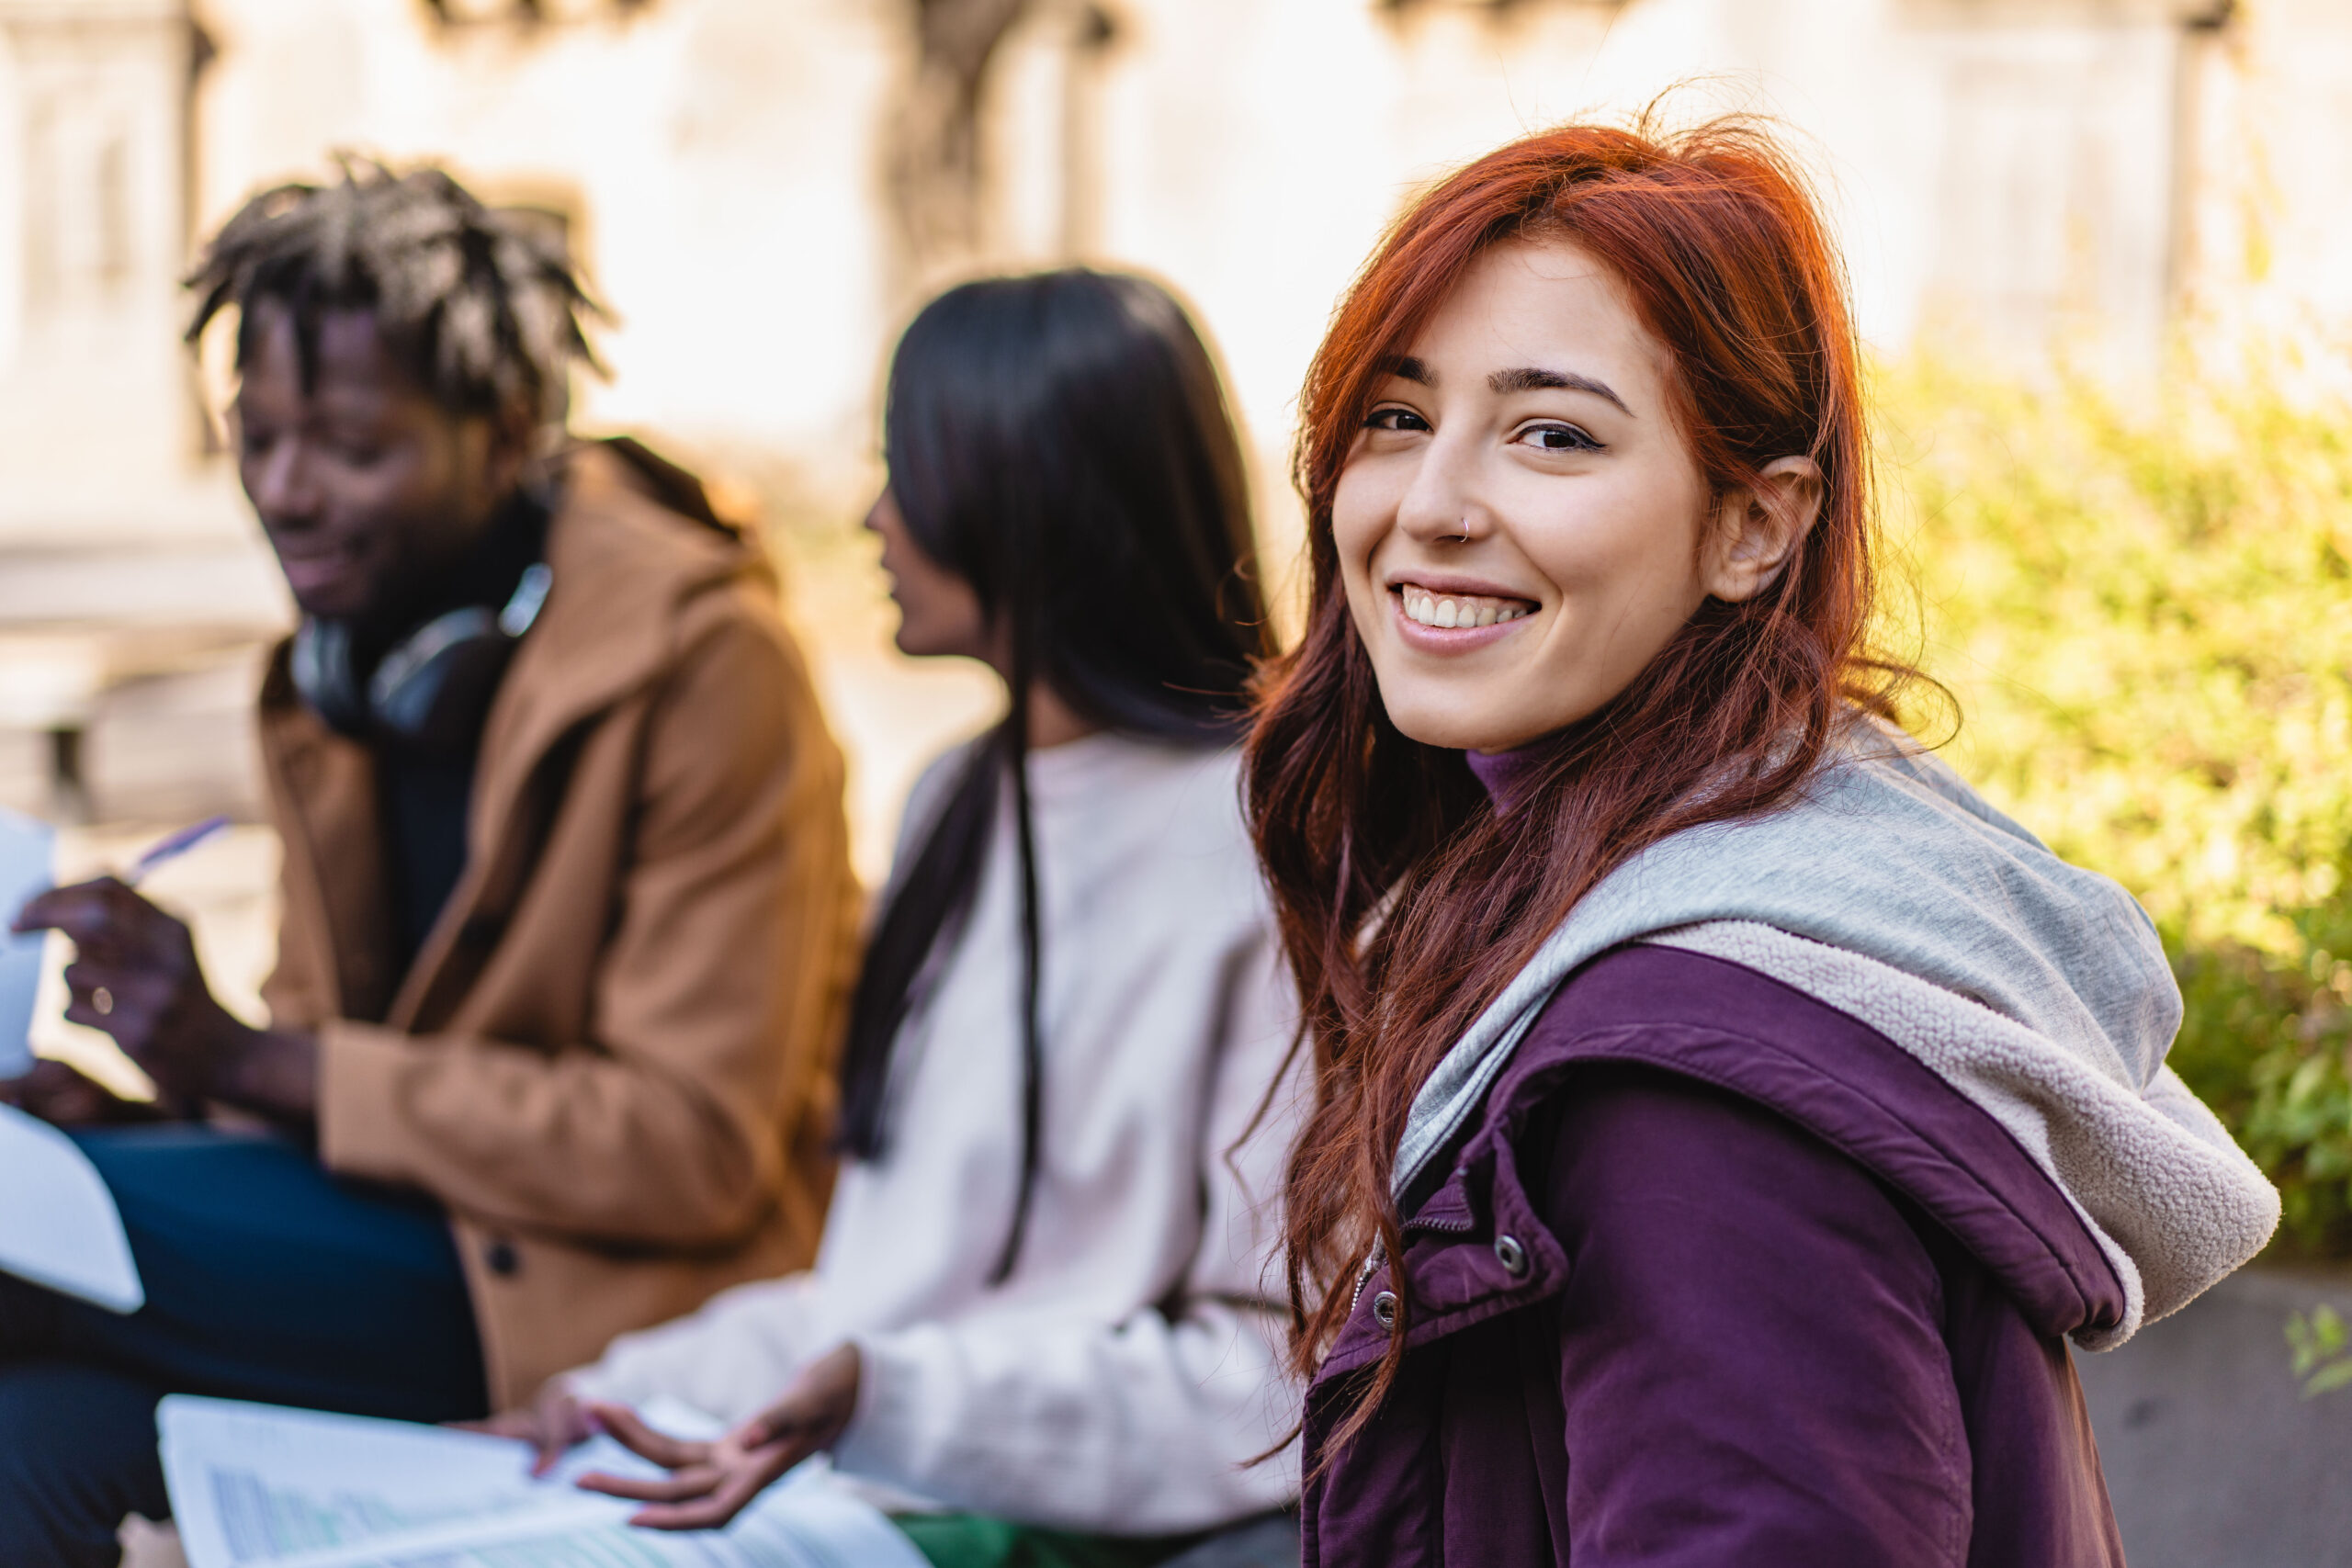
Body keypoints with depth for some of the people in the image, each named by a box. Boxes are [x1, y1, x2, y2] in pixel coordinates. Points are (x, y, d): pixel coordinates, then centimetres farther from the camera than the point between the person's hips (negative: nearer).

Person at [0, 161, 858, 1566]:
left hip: (642, 1293, -7)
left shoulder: (704, 660, -15)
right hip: (424, 1240, 7)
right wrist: (138, 1098, -8)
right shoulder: (346, 651, 9)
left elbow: (694, 1149, -18)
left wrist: (246, 1058, -22)